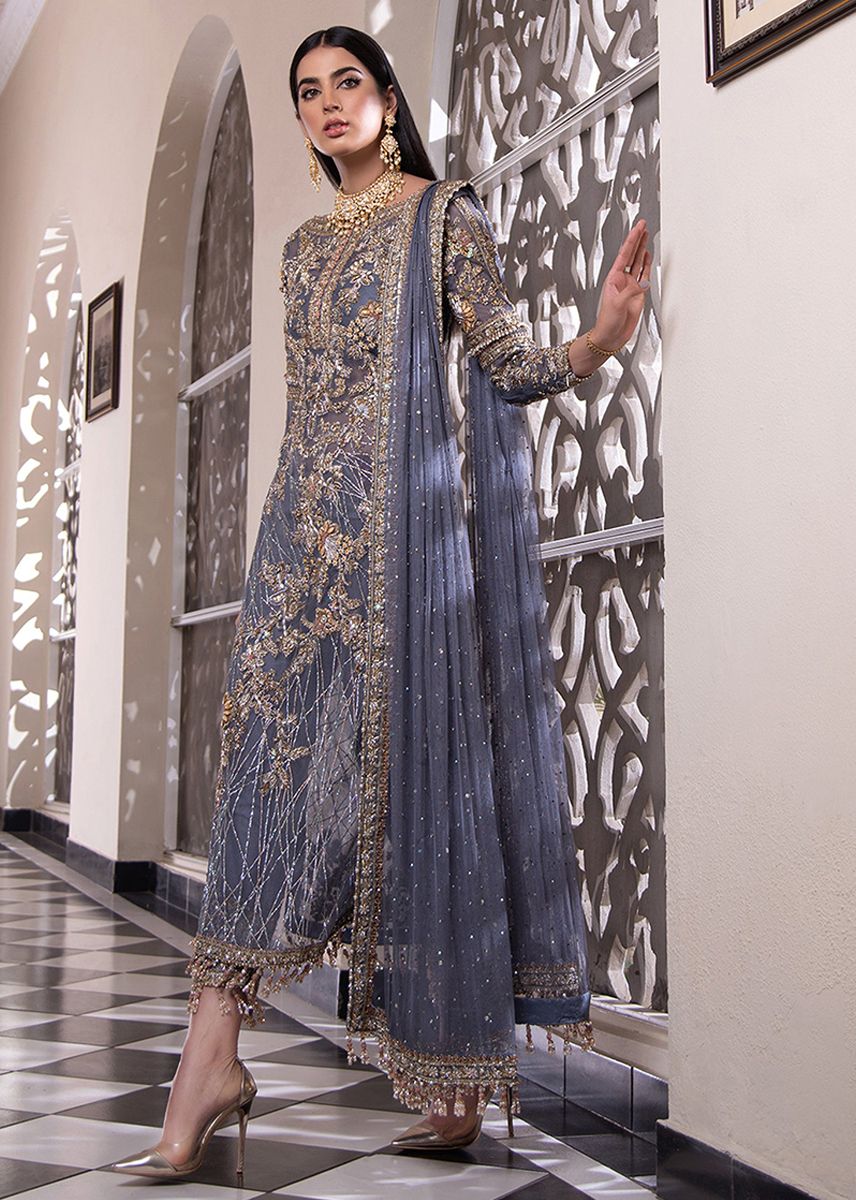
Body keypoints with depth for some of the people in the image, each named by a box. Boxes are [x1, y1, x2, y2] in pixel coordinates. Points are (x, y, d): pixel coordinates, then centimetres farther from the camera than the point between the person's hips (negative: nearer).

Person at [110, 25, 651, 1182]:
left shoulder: (445, 215, 6)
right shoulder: (304, 247, 23)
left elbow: (507, 359, -3)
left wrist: (597, 339, -22)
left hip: (403, 516, -5)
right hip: (307, 521, 5)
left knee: (409, 752, -8)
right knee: (273, 755, -5)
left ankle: (456, 1073, 1)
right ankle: (213, 1055, -7)